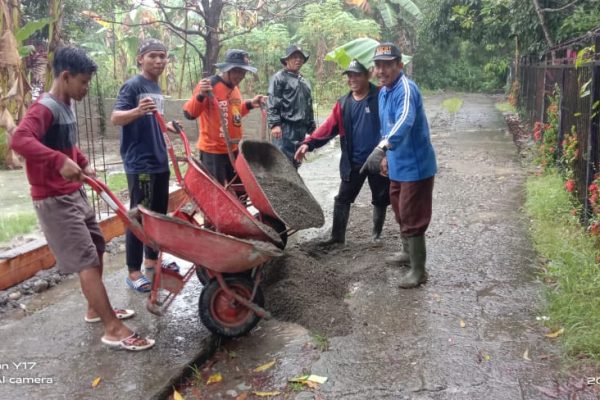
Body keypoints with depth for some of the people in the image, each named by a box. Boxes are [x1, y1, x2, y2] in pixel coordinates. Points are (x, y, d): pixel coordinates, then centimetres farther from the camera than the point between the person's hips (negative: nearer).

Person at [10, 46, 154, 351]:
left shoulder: (66, 107, 11)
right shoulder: (44, 108, -19)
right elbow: (18, 140, -37)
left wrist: (83, 164, 12)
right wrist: (59, 161, -46)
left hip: (75, 194, 10)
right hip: (54, 200, -10)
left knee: (96, 248, 17)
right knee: (87, 260, -8)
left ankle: (95, 309, 34)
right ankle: (113, 329, -2)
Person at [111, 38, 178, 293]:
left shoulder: (157, 88, 13)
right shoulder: (133, 85, -11)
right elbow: (115, 118, -23)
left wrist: (166, 126, 12)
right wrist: (136, 111, -39)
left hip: (159, 161, 9)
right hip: (139, 163, -8)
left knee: (159, 213, 15)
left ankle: (152, 260, 30)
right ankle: (133, 272, 7)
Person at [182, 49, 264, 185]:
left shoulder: (234, 87, 9)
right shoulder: (208, 85, -17)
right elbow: (189, 113, -22)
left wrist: (250, 104, 11)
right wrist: (201, 96, -37)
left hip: (234, 149, 9)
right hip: (213, 151, -8)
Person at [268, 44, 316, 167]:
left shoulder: (304, 81, 23)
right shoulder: (279, 77, -3)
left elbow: (309, 106, 26)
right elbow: (272, 104, -11)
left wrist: (312, 128, 22)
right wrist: (275, 124, -20)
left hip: (301, 128, 8)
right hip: (285, 128, -8)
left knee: (295, 163, 13)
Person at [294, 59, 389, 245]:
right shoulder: (343, 103, 4)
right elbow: (329, 127, -2)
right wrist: (309, 143, -14)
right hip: (353, 162, 4)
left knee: (380, 200, 13)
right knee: (342, 199, 6)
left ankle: (377, 234, 32)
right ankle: (338, 236, 18)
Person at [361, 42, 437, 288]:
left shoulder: (406, 89, -22)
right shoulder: (383, 92, 9)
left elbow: (404, 121, -42)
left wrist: (382, 148, -55)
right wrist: (387, 156, 24)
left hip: (415, 166, -9)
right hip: (397, 166, 9)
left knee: (412, 219, -1)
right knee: (401, 215, 23)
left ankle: (418, 270, 12)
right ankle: (410, 254, 43)